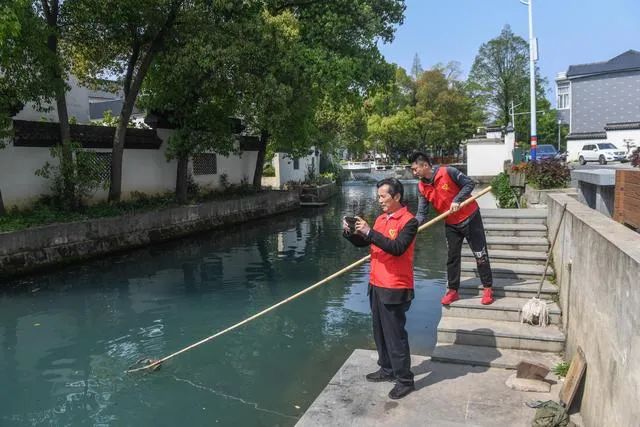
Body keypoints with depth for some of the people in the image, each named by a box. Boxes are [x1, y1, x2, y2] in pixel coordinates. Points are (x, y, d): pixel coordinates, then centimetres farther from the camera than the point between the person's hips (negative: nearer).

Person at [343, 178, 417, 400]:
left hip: (395, 289, -8)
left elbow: (397, 248, -27)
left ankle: (405, 379, 13)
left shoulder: (409, 221, -13)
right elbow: (363, 243, 16)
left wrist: (369, 232, -28)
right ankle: (387, 369, 34)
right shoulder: (381, 219, 10)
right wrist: (350, 233, -4)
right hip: (376, 285, 8)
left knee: (395, 335, -1)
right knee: (380, 332, 18)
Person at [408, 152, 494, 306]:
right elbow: (422, 213, -6)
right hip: (451, 224, 5)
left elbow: (469, 183, -14)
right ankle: (453, 290, 20)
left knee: (480, 254, 1)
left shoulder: (447, 172, -21)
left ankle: (487, 288, 14)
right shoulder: (422, 187, -6)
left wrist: (457, 200, -25)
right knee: (452, 257, 9)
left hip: (470, 218, -5)